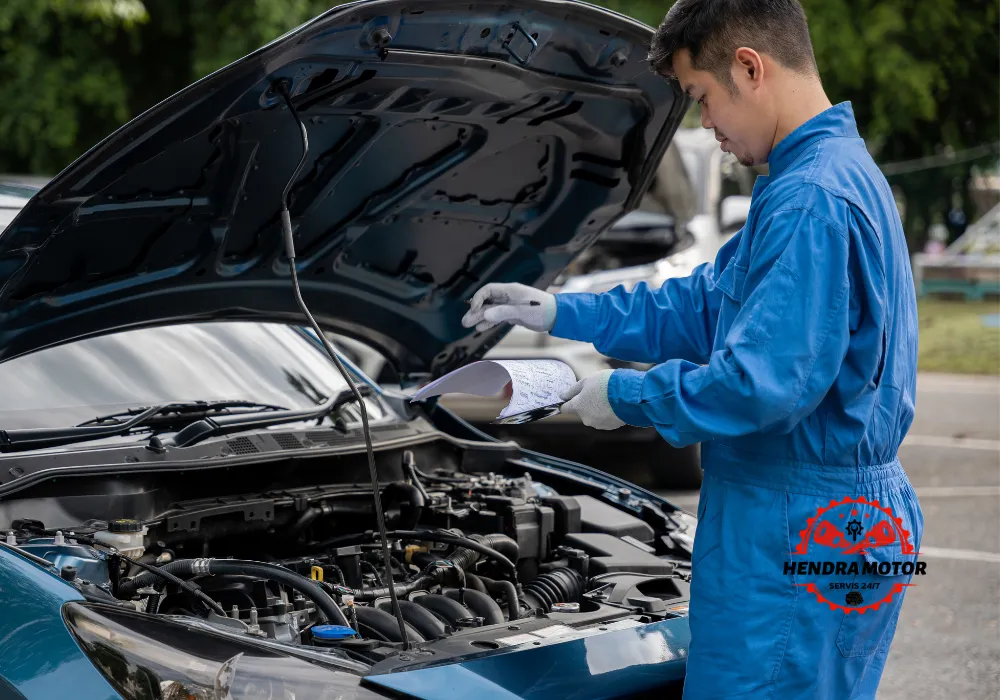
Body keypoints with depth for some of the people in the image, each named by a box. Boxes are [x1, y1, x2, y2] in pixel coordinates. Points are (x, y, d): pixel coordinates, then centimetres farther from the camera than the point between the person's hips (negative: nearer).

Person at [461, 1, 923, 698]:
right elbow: (705, 305, 22)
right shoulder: (839, 171, 15)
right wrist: (559, 312, 20)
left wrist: (628, 397, -11)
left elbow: (763, 383, -27)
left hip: (797, 542, -11)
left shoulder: (812, 200, -22)